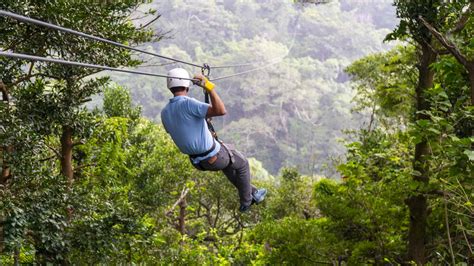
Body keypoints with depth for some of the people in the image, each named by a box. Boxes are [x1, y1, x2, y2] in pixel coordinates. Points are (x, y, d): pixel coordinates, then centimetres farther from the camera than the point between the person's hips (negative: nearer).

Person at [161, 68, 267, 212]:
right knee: (242, 163, 24)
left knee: (228, 163, 36)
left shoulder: (165, 113, -4)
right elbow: (221, 111, -38)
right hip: (214, 156, -7)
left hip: (197, 161, 7)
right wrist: (209, 87, -32)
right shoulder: (187, 103, -28)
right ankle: (246, 201, 37)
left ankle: (252, 193, 43)